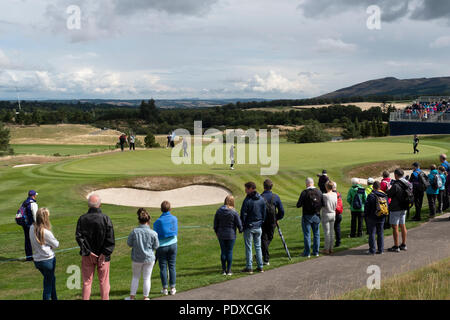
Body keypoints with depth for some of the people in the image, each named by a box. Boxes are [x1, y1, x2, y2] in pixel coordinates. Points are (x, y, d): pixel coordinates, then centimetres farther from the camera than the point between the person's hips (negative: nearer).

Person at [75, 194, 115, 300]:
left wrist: (88, 252, -10)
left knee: (87, 282, 10)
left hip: (87, 255, 2)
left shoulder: (82, 219, -4)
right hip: (103, 255, -1)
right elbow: (110, 240, -13)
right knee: (103, 282, 9)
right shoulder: (106, 219, -9)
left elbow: (79, 237, -9)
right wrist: (104, 254, -11)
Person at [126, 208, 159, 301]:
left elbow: (129, 243, -5)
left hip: (137, 258, 1)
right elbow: (156, 246, -4)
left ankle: (132, 296, 24)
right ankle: (146, 297, 19)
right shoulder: (153, 233, -14)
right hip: (149, 258, 0)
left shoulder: (134, 231, -15)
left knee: (135, 277, 17)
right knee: (147, 278, 11)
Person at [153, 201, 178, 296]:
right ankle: (172, 288, 12)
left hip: (162, 246, -3)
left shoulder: (158, 221, -13)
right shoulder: (174, 219, -4)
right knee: (172, 266, 10)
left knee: (163, 267, 7)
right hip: (173, 244, 3)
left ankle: (165, 289, 12)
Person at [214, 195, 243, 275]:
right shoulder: (234, 212, -12)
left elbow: (215, 223, 7)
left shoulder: (219, 211, -1)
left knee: (223, 251, 10)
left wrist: (216, 232, 21)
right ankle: (229, 270, 8)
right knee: (230, 252, 5)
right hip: (231, 235, -3)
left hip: (221, 235, 3)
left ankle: (224, 270, 13)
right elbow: (239, 223, -6)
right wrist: (240, 230, 14)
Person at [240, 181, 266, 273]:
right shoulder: (261, 199, 3)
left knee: (248, 247, 2)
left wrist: (242, 226, -2)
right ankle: (260, 267, 15)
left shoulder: (247, 200, -15)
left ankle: (249, 267, 5)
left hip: (249, 227, -5)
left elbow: (243, 215, -12)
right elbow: (264, 213, 9)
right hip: (258, 227, 5)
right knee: (258, 247, 13)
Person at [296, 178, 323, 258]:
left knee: (307, 234, 4)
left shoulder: (304, 192, -15)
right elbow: (322, 204, 5)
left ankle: (307, 253, 7)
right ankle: (316, 252, 18)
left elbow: (298, 205, -14)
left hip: (307, 216, -4)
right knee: (316, 234, 13)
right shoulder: (319, 192, -1)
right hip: (316, 216, 4)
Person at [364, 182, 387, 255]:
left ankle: (372, 250, 1)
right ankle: (380, 250, 14)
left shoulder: (371, 196, -13)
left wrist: (366, 215, 1)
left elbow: (367, 207, -11)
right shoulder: (385, 196, 4)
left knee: (372, 234, 1)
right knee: (380, 234, 12)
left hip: (372, 218, -5)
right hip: (381, 218, 5)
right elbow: (387, 206, 11)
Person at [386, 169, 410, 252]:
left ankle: (396, 247, 2)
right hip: (404, 208, 8)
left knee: (395, 227, -1)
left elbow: (388, 195, -14)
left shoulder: (396, 185, -21)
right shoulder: (408, 184, 3)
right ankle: (403, 245, 23)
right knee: (402, 226, 16)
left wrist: (387, 190, 5)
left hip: (395, 208, -8)